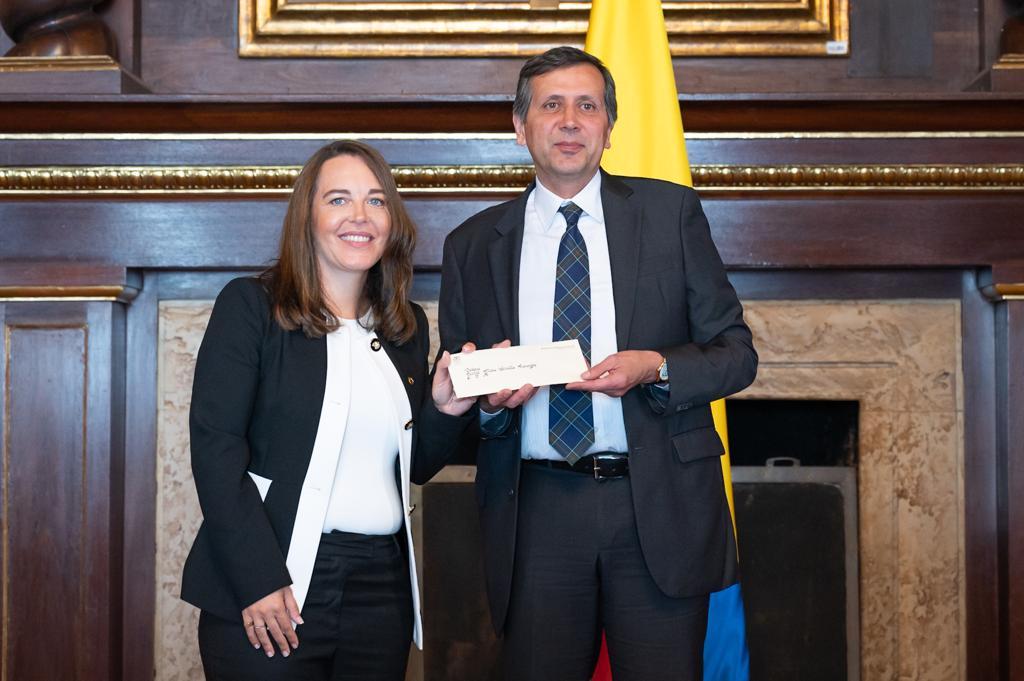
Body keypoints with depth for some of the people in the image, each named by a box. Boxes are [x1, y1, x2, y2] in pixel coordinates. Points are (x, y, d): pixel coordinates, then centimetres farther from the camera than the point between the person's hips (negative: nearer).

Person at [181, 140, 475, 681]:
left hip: (381, 590, 5)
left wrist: (444, 410, -3)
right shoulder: (250, 306, -3)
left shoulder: (408, 326, 12)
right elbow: (215, 447, -10)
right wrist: (258, 580, -16)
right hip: (269, 594, -4)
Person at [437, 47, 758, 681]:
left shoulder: (671, 212, 6)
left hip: (659, 508, -1)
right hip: (535, 515, 1)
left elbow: (737, 353, 5)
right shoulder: (474, 245, 10)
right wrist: (490, 399, -9)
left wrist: (655, 367, -13)